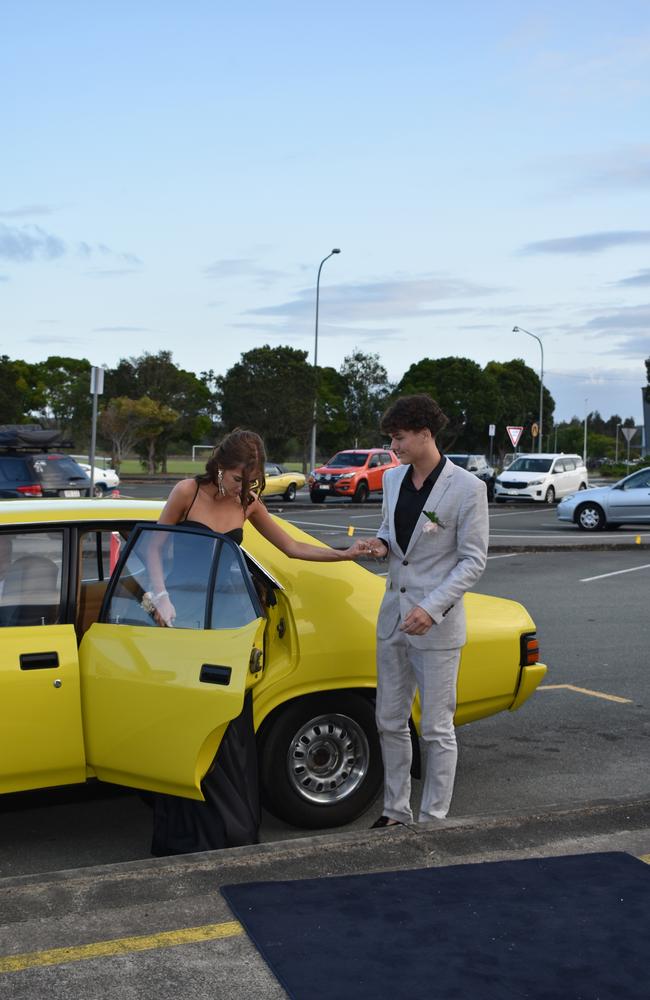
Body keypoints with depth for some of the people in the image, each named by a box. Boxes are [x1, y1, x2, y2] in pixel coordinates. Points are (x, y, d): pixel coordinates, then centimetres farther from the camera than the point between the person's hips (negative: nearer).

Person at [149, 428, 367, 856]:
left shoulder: (248, 503, 4)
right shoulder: (188, 492, -7)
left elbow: (292, 547, 7)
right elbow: (154, 547, -2)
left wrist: (344, 554, -1)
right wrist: (161, 598, -13)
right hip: (181, 612, -3)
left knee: (228, 722, 0)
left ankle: (230, 826, 12)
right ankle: (182, 833, 9)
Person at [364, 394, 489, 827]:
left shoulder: (467, 487, -14)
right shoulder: (393, 478, 6)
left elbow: (473, 560, -13)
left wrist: (432, 608, -22)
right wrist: (381, 544, -3)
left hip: (437, 624, -7)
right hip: (393, 616, 7)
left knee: (437, 729, 3)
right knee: (390, 722, 14)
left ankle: (433, 820, 16)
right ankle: (396, 812, 28)